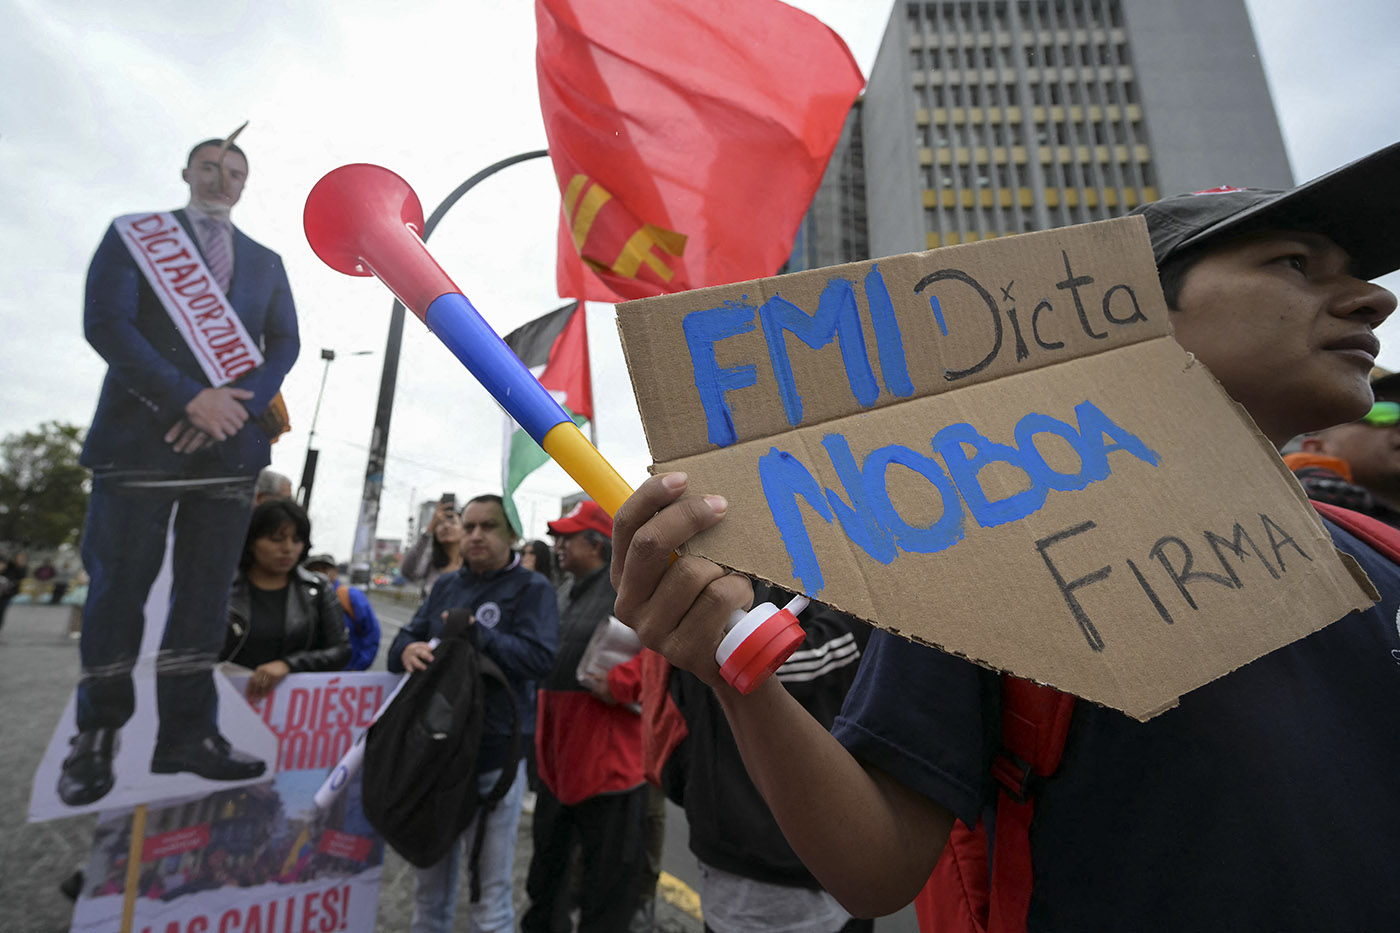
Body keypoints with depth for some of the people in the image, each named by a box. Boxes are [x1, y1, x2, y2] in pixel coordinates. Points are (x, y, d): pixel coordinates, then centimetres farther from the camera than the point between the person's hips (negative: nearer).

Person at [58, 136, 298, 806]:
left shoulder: (265, 261, 19)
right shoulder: (132, 234, 10)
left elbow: (284, 343, 9)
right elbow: (105, 322, -4)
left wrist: (238, 404, -9)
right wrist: (191, 399, -14)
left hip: (230, 442, 3)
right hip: (141, 436, -2)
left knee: (206, 591, 3)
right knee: (118, 586, 3)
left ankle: (188, 735, 12)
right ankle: (96, 738, 19)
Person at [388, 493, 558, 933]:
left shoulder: (531, 588, -8)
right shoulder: (446, 585, 10)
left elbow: (539, 657, -20)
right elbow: (404, 640, 5)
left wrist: (475, 632, -21)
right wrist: (408, 650, -17)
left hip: (496, 753, -5)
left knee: (492, 880, 9)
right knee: (432, 874, 25)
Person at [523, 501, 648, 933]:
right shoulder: (564, 592, 11)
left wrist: (617, 683, -24)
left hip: (606, 750, -8)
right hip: (559, 747, 9)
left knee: (609, 861, 8)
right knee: (550, 846, 26)